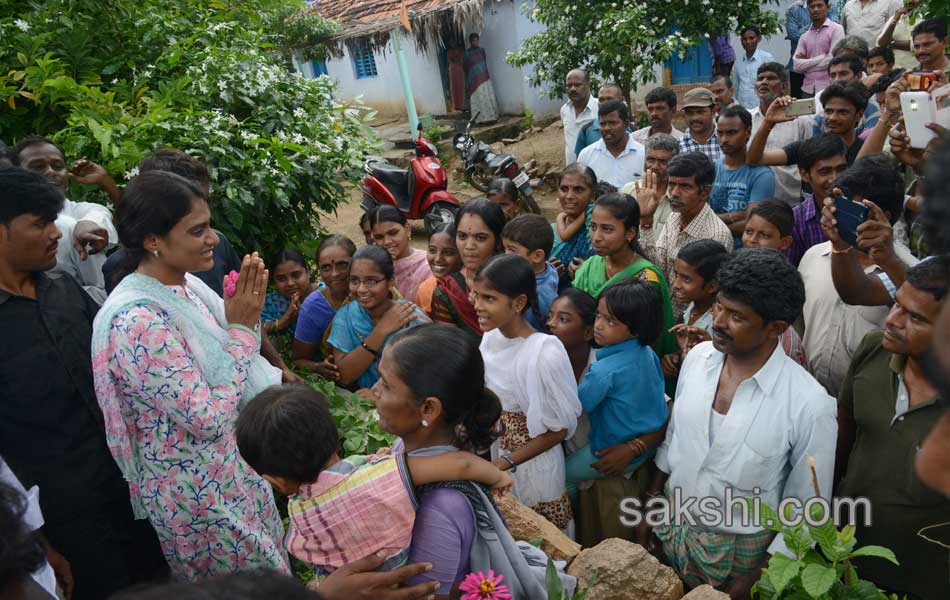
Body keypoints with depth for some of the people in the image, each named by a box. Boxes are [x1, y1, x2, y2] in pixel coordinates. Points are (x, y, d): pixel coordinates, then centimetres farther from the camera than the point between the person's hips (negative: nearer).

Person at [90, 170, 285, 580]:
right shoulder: (136, 320, -28)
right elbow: (210, 419, -28)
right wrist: (242, 328, -22)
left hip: (234, 464, 8)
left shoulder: (188, 285, -2)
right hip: (196, 490, -8)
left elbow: (242, 363, 10)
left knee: (268, 571, 24)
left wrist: (246, 317, -8)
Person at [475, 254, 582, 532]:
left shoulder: (545, 353, -26)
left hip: (533, 465, -6)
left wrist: (506, 462, -19)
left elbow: (560, 429, -17)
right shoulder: (491, 338, -6)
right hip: (495, 459, 6)